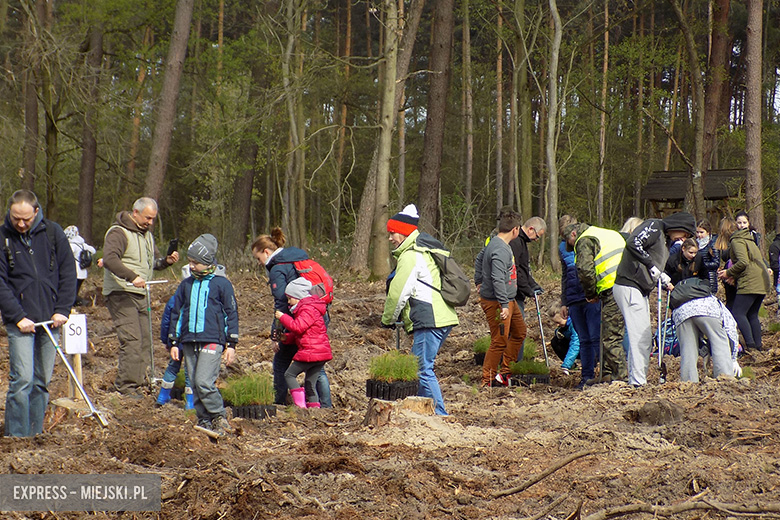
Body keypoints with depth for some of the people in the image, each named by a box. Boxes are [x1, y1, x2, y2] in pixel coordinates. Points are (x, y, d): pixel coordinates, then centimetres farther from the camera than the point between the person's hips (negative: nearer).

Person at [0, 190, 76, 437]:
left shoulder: (52, 232, 3)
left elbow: (68, 273, 7)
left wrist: (62, 310, -1)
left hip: (50, 320, 3)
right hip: (20, 320, -3)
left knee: (42, 381, 7)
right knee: (22, 379, -11)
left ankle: (36, 435, 14)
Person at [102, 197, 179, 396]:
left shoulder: (147, 235, 19)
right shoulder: (118, 233, -11)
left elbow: (153, 262, 27)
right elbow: (109, 259, -26)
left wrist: (166, 261, 4)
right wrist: (132, 277, -37)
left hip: (141, 295, 9)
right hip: (121, 295, -9)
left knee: (145, 339, 8)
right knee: (131, 340, -14)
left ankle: (138, 383, 14)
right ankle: (127, 386, -12)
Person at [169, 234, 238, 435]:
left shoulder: (221, 284, 0)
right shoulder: (186, 285, 13)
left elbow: (232, 313, 2)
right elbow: (176, 314, 19)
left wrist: (231, 344, -1)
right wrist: (174, 342, 15)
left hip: (212, 341, -5)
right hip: (189, 342, 5)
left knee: (204, 382, -17)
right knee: (195, 385, 6)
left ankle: (219, 418, -2)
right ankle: (204, 421, 15)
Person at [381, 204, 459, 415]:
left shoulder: (410, 255, -9)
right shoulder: (427, 250, 23)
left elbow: (399, 293, -11)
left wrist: (388, 319, 5)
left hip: (429, 321, -10)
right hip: (444, 318, 10)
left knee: (423, 370, -8)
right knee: (419, 367, 16)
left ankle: (439, 415, -10)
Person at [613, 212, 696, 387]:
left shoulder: (664, 238, 22)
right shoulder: (653, 226, -7)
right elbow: (633, 243, -23)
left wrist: (664, 280, 11)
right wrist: (651, 265, -21)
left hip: (641, 291, 10)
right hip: (629, 288, -10)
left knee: (645, 339, 10)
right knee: (640, 337, -13)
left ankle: (636, 380, 13)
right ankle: (638, 382, -14)